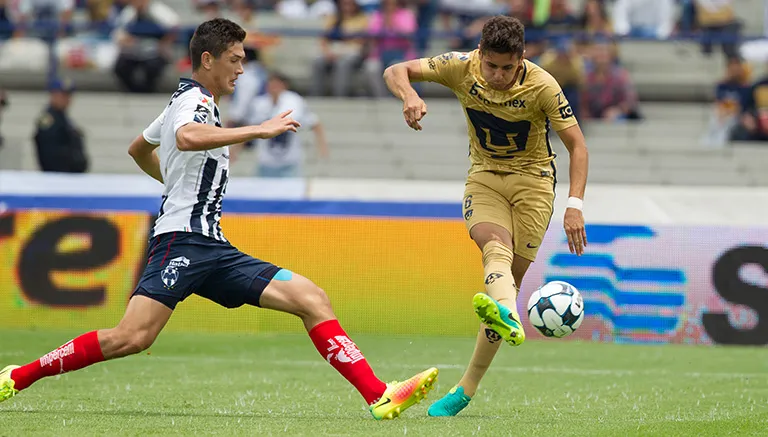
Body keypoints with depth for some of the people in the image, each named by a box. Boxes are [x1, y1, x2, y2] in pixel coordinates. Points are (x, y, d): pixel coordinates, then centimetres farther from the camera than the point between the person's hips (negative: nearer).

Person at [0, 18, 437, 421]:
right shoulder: (194, 100, -5)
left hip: (213, 249, 10)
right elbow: (187, 138, -31)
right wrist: (260, 130, -28)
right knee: (132, 337, -24)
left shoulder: (192, 102, 25)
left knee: (312, 299, -4)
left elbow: (138, 148, 42)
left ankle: (380, 397, -12)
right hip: (182, 239, -10)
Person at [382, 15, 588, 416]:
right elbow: (395, 72, -11)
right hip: (484, 175, 1)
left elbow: (577, 145, -14)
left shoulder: (541, 86, -18)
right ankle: (508, 319, -63)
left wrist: (575, 206, -25)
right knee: (495, 245, -30)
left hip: (532, 179, -1)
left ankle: (467, 388, -2)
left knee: (508, 282, -7)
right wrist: (410, 97, -35)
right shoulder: (463, 68, -13)